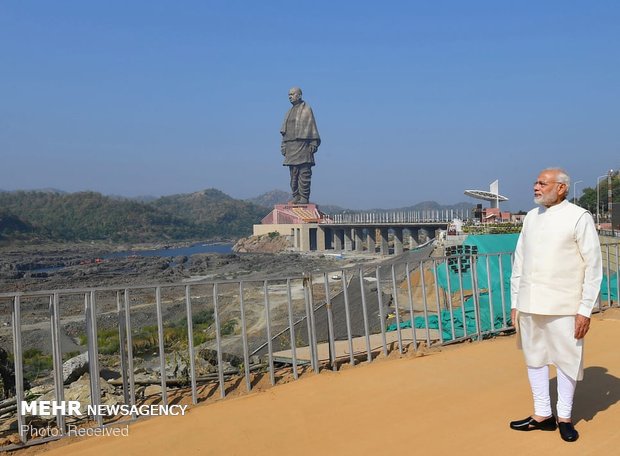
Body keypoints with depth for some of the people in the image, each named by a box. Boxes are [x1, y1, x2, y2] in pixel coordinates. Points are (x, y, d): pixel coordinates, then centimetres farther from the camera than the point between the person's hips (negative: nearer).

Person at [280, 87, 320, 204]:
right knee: (293, 174, 6)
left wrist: (313, 144, -12)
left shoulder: (306, 109, 1)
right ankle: (296, 197, 10)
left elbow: (312, 127, -4)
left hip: (303, 144, -7)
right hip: (291, 146, 7)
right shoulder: (290, 112, 21)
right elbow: (285, 131, 21)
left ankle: (304, 197, -6)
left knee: (304, 173, -8)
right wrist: (283, 146, 13)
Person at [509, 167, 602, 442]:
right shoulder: (531, 218, 10)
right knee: (534, 359, 12)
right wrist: (515, 303, 10)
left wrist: (585, 310, -10)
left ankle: (564, 418, 24)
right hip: (530, 305, 5)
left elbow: (593, 267, -6)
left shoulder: (579, 218, -5)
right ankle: (542, 415, 26)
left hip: (563, 306, -5)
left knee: (566, 361, 6)